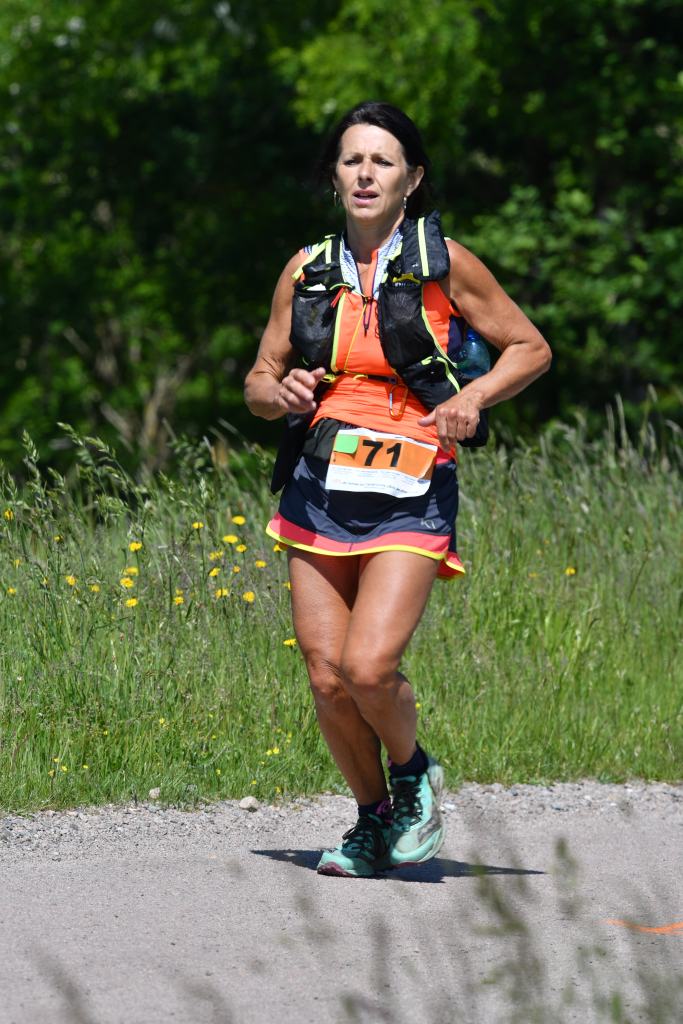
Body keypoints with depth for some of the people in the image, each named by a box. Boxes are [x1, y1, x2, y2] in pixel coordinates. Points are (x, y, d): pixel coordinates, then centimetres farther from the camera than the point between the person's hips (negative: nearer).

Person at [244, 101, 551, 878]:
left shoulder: (442, 263, -1)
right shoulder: (307, 271, 7)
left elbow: (530, 349, 7)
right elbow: (258, 383, 15)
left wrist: (473, 396, -11)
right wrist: (281, 392, -8)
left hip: (409, 497, -3)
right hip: (319, 492, 3)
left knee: (368, 667, -19)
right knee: (327, 677, -1)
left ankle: (414, 774, 13)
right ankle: (373, 819, 23)